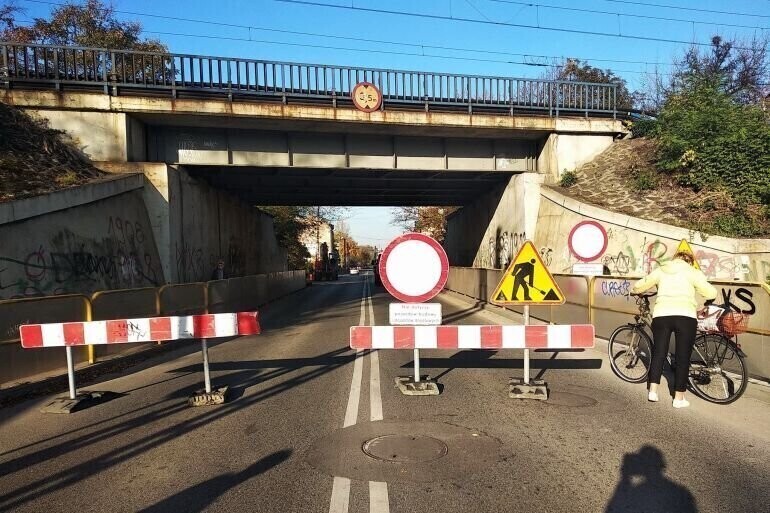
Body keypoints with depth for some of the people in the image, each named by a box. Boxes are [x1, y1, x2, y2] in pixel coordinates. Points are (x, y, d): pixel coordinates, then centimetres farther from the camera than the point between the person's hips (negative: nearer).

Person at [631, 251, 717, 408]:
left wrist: (634, 290, 43)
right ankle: (679, 397, 10)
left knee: (658, 353, 13)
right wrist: (709, 297, 23)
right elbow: (711, 292, 1)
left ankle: (653, 391, 7)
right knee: (683, 357, 6)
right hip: (685, 316, -2)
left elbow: (638, 286, 22)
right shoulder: (692, 272, 9)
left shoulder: (661, 270, 17)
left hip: (661, 315, 2)